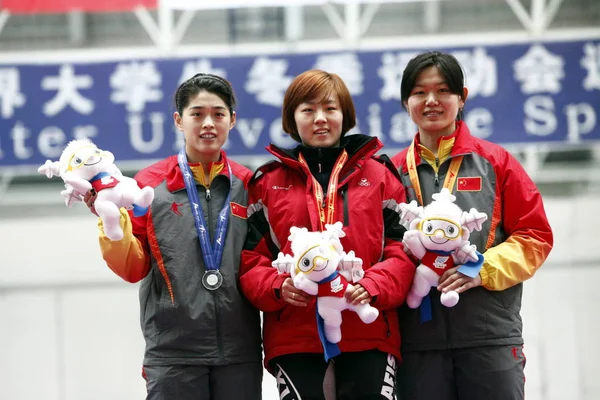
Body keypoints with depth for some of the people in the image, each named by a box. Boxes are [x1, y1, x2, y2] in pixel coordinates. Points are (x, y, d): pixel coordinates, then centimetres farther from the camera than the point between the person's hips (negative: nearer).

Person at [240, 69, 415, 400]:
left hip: (368, 332, 0)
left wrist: (374, 288, -14)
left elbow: (401, 248, 5)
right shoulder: (267, 182, 10)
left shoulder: (378, 174, 10)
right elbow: (251, 258, 7)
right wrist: (277, 287, -14)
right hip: (293, 335, 0)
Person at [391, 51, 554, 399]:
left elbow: (535, 235, 3)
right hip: (418, 341, 1)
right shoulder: (393, 172, 10)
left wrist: (484, 269, -11)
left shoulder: (496, 162, 6)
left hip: (492, 335, -1)